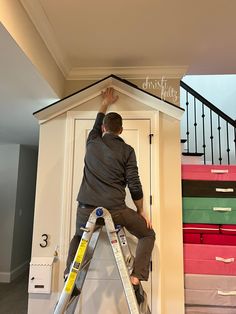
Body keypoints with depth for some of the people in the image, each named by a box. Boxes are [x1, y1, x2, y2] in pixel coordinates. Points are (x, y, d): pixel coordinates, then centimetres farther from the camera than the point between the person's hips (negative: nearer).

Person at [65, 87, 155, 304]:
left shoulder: (92, 143, 9)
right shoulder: (127, 150, -1)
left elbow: (97, 125, 31)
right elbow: (134, 185, -4)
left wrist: (106, 103, 45)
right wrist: (141, 211, 11)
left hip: (86, 209, 4)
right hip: (115, 209, -3)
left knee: (78, 236, 35)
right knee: (148, 234, 19)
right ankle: (135, 279, 7)